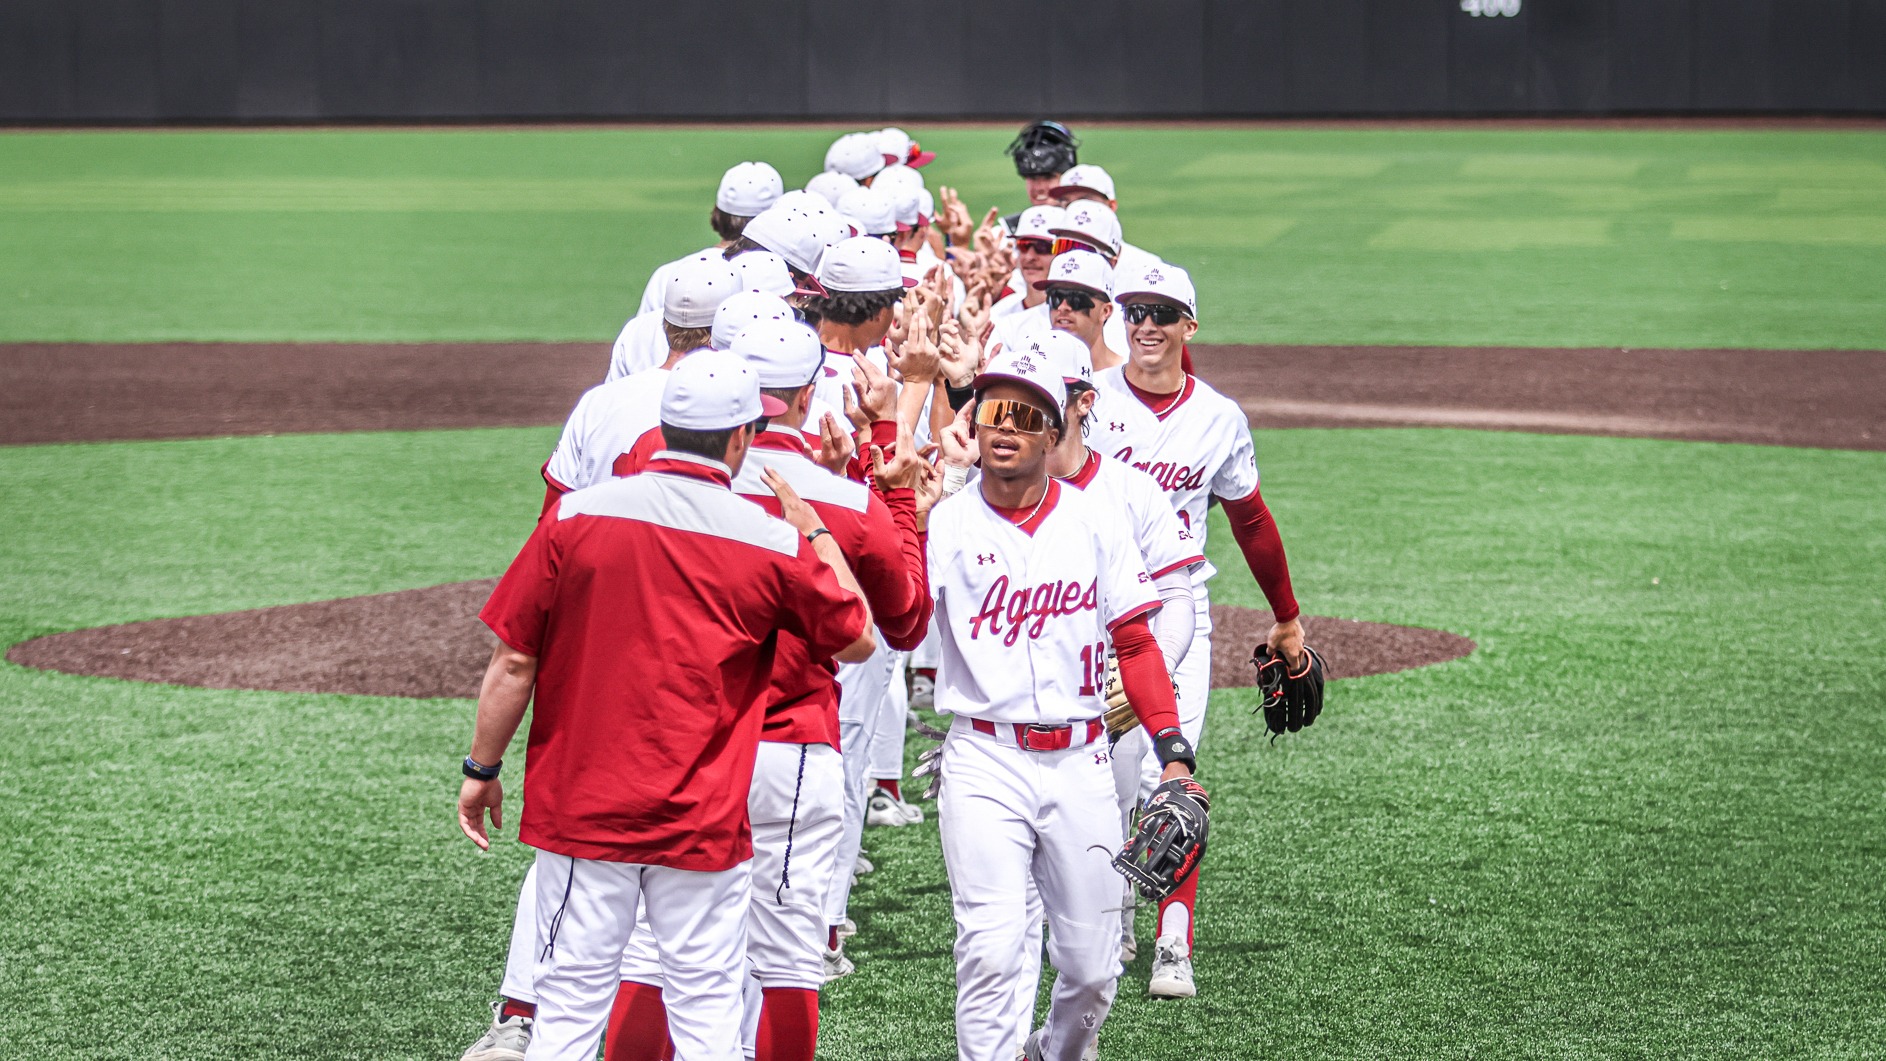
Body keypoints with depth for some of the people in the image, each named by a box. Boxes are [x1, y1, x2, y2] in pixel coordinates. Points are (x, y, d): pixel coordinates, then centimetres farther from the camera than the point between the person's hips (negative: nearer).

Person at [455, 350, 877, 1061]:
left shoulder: (576, 517, -5)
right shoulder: (775, 543, -6)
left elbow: (514, 661, -3)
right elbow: (858, 640, 10)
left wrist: (482, 770, 9)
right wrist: (816, 532, 19)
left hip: (582, 808, 1)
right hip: (705, 817, -1)